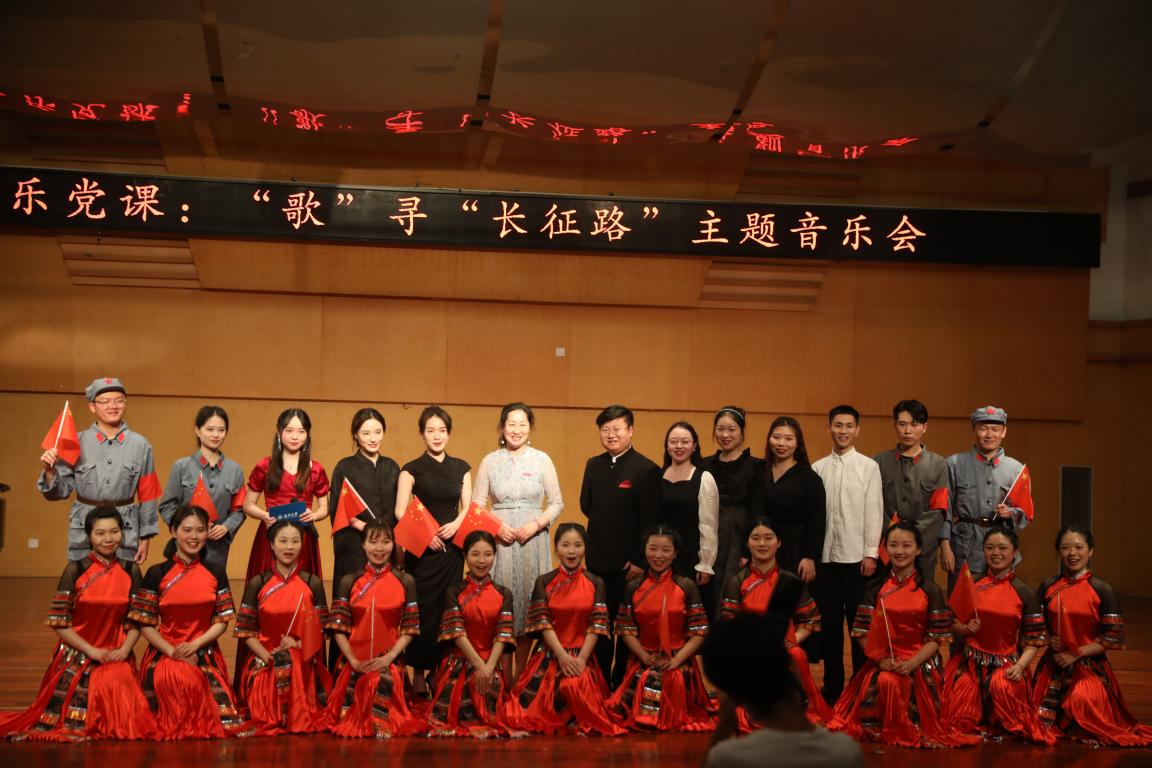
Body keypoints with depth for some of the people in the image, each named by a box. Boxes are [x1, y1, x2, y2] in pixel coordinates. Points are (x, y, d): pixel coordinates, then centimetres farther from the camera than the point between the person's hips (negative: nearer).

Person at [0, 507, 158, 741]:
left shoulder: (130, 571, 3)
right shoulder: (75, 570, -6)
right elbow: (58, 622, -6)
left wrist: (125, 649, -10)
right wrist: (92, 651, -13)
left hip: (116, 657, 2)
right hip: (77, 656, -2)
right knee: (72, 722, -9)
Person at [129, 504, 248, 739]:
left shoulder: (216, 573, 8)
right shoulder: (157, 574, 1)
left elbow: (222, 621, 5)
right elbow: (146, 625, 0)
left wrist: (194, 645, -11)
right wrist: (172, 652, -13)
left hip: (205, 654, 2)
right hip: (165, 654, -2)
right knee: (175, 678, -32)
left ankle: (203, 726, -3)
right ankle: (177, 727, -12)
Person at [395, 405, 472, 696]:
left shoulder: (461, 468, 10)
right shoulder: (412, 469, 0)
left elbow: (468, 507, 9)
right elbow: (401, 512, -6)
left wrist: (456, 524, -10)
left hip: (452, 546, 3)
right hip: (422, 549, -3)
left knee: (450, 610, 2)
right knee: (423, 609, -5)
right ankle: (418, 674, 3)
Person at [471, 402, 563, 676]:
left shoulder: (541, 459, 3)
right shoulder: (490, 461, 5)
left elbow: (557, 503, 5)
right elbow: (476, 505, 7)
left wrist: (537, 524, -10)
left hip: (533, 540, 0)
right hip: (499, 540, 0)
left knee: (529, 600, 2)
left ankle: (522, 675, 12)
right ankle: (504, 675, 6)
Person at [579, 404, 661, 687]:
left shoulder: (647, 470, -9)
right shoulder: (593, 465, 9)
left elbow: (650, 520, -12)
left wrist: (639, 560, -14)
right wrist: (604, 526, 3)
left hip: (628, 563, -5)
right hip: (597, 559, 5)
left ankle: (623, 685, 16)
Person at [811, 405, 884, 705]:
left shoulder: (869, 467, 1)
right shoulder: (818, 468, 7)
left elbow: (874, 512, -2)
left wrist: (871, 554, -7)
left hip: (857, 556, -2)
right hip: (824, 556, 3)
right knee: (828, 622, 7)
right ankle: (832, 685, 16)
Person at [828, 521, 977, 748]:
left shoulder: (930, 590, 4)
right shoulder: (876, 588, 9)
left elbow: (935, 638, 0)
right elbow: (863, 632, 5)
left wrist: (912, 663, -15)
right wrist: (880, 659, -12)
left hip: (918, 663, -2)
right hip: (883, 662, 2)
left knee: (895, 682, -32)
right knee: (884, 681, -31)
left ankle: (907, 731, -8)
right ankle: (884, 729, -5)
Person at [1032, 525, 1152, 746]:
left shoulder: (1102, 591, -7)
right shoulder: (1048, 587, 2)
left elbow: (1113, 638, -8)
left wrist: (1076, 654, -13)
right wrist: (1050, 640, -10)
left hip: (1090, 666, -3)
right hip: (1054, 666, 3)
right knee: (1042, 723, 1)